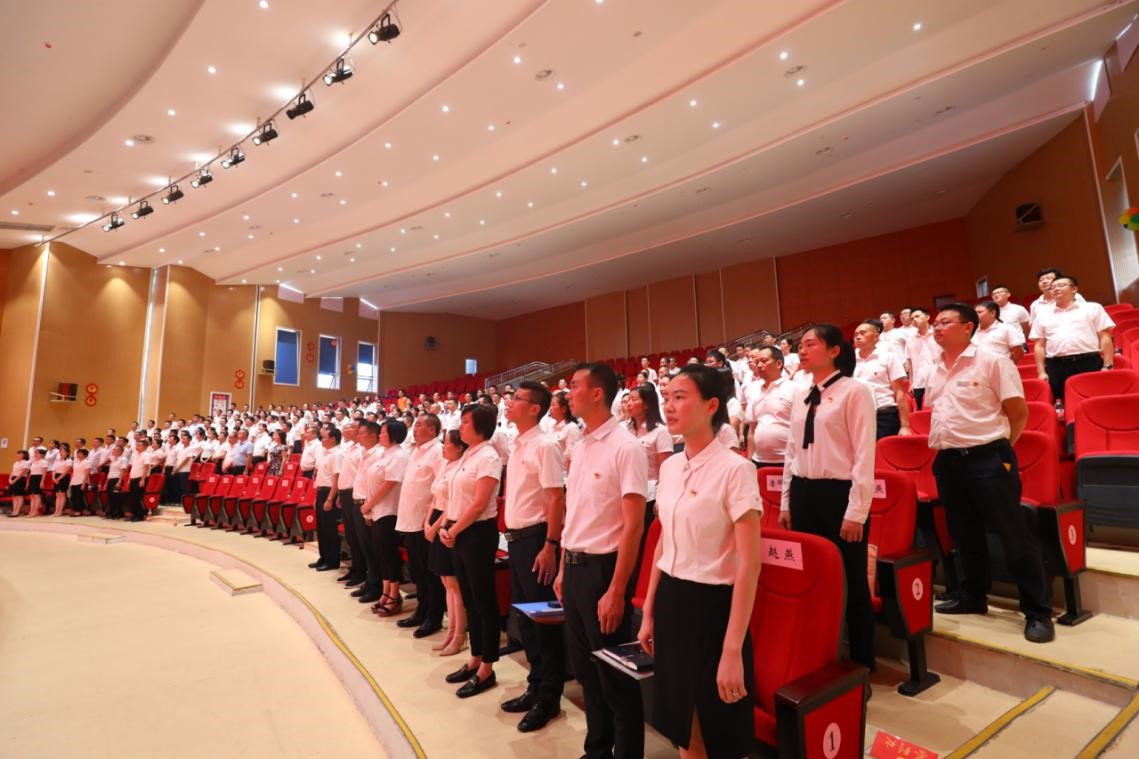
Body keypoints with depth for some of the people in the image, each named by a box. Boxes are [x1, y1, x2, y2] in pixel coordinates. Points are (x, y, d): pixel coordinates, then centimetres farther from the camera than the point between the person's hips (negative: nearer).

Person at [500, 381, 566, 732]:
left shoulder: (545, 446, -15)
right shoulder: (517, 445, 10)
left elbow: (557, 498, -18)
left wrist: (550, 546, -20)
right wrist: (512, 536, 15)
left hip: (535, 537, -9)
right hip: (516, 537, 9)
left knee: (544, 617, 4)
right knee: (524, 615, 17)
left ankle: (549, 697, 20)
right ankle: (535, 686, 33)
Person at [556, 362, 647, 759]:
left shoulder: (626, 448, -16)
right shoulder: (580, 447, 7)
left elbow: (633, 525, -18)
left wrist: (616, 590, -18)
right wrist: (563, 569, 14)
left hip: (603, 566, -8)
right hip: (574, 567, 8)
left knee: (614, 673, 8)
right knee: (583, 666, 21)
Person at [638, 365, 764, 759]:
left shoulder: (734, 469, -18)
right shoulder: (669, 467, 3)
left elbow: (749, 564, -19)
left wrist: (733, 649, -19)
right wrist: (649, 612, 14)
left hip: (712, 606, -6)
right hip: (670, 602, 6)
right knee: (682, 727, 20)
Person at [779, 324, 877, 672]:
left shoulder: (855, 391, -8)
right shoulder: (800, 397, 11)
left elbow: (865, 455, -12)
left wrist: (856, 511, -14)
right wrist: (786, 503, 13)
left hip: (839, 493, -6)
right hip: (804, 493, 6)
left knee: (851, 583, 8)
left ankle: (861, 665, 27)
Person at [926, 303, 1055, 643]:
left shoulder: (992, 362, -7)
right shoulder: (935, 372, 11)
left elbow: (1019, 412, -5)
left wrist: (999, 445, 0)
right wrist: (942, 447, 15)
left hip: (987, 458, -6)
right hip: (948, 461, 6)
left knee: (1014, 535, 0)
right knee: (964, 534, 16)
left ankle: (1038, 611, 12)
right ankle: (972, 596, 31)